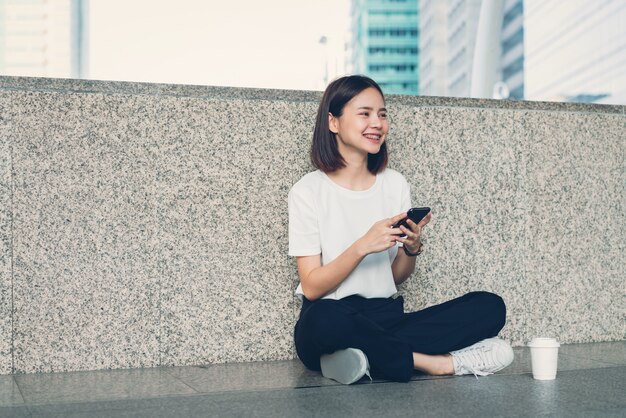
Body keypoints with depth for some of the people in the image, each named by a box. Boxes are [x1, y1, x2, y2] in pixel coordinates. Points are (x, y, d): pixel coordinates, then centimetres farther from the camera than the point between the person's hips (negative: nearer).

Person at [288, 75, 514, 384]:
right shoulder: (308, 191, -5)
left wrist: (411, 248, -10)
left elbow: (397, 277, 12)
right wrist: (362, 246, -22)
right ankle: (430, 362, -20)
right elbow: (312, 287, -9)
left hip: (387, 317, 4)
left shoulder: (395, 184, 9)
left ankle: (372, 355, -22)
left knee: (490, 307, -14)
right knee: (325, 318, -41)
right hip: (330, 323, -4)